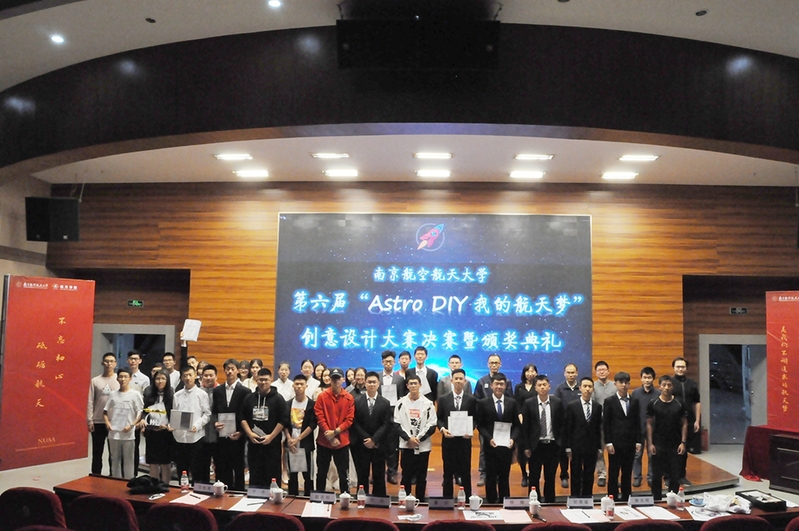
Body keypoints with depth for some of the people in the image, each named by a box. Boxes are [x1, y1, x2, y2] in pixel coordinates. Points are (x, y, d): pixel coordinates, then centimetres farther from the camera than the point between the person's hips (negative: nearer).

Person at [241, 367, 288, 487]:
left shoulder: (278, 398, -3)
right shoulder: (249, 398, 9)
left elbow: (283, 420, -7)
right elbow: (243, 418, 11)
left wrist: (271, 436, -13)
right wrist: (250, 434, -4)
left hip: (272, 444, -3)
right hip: (253, 443, 3)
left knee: (272, 477, -1)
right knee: (255, 477, 9)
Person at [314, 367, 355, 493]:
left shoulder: (349, 398, 0)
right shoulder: (322, 396, -2)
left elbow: (349, 419, -3)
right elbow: (319, 417, -6)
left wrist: (335, 432, -13)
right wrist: (329, 436, -12)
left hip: (342, 441, 0)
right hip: (324, 441, 0)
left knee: (343, 474, 6)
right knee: (321, 473, 11)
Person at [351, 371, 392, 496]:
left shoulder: (385, 403, 2)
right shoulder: (357, 401, 1)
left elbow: (387, 424, -3)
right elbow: (355, 422, -2)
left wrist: (374, 439, -12)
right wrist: (365, 439, -11)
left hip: (379, 445, 0)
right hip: (361, 444, 0)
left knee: (379, 476, 5)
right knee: (362, 475, 5)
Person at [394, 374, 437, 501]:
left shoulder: (428, 403, 0)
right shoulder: (401, 402, 2)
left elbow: (432, 425, -2)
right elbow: (397, 424, 0)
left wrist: (419, 438, -11)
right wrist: (409, 438, -11)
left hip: (423, 445, 0)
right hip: (406, 445, 0)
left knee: (421, 476, 7)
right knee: (406, 475, 4)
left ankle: (420, 501, 16)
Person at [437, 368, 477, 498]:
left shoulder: (472, 399, 2)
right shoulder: (443, 399, 3)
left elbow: (475, 419, 4)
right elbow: (439, 418, 6)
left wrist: (470, 430, -13)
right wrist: (442, 429, -12)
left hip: (464, 440, 0)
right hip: (448, 440, 1)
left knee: (466, 471, 6)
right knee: (448, 472, 8)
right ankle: (447, 499, 17)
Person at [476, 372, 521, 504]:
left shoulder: (512, 403, 5)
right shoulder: (483, 403, -1)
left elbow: (517, 425, 5)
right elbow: (480, 425, -1)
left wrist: (513, 439, -11)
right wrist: (489, 438, -15)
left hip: (507, 445, 1)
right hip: (491, 445, -1)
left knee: (504, 476, 9)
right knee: (491, 477, 6)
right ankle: (491, 502, 15)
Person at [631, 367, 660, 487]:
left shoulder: (658, 394, -7)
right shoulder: (635, 393, -3)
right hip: (638, 428, 1)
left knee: (652, 455, 9)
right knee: (637, 454, 6)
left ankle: (651, 477, 20)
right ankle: (637, 477, 15)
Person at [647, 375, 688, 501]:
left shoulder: (679, 404, 2)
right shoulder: (653, 404, -2)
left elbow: (684, 424, 4)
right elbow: (649, 424, -1)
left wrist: (683, 442, -4)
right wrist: (650, 444, -7)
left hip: (675, 446, 1)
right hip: (658, 446, -1)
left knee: (675, 476, 7)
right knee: (657, 475, 6)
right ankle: (656, 500, 17)